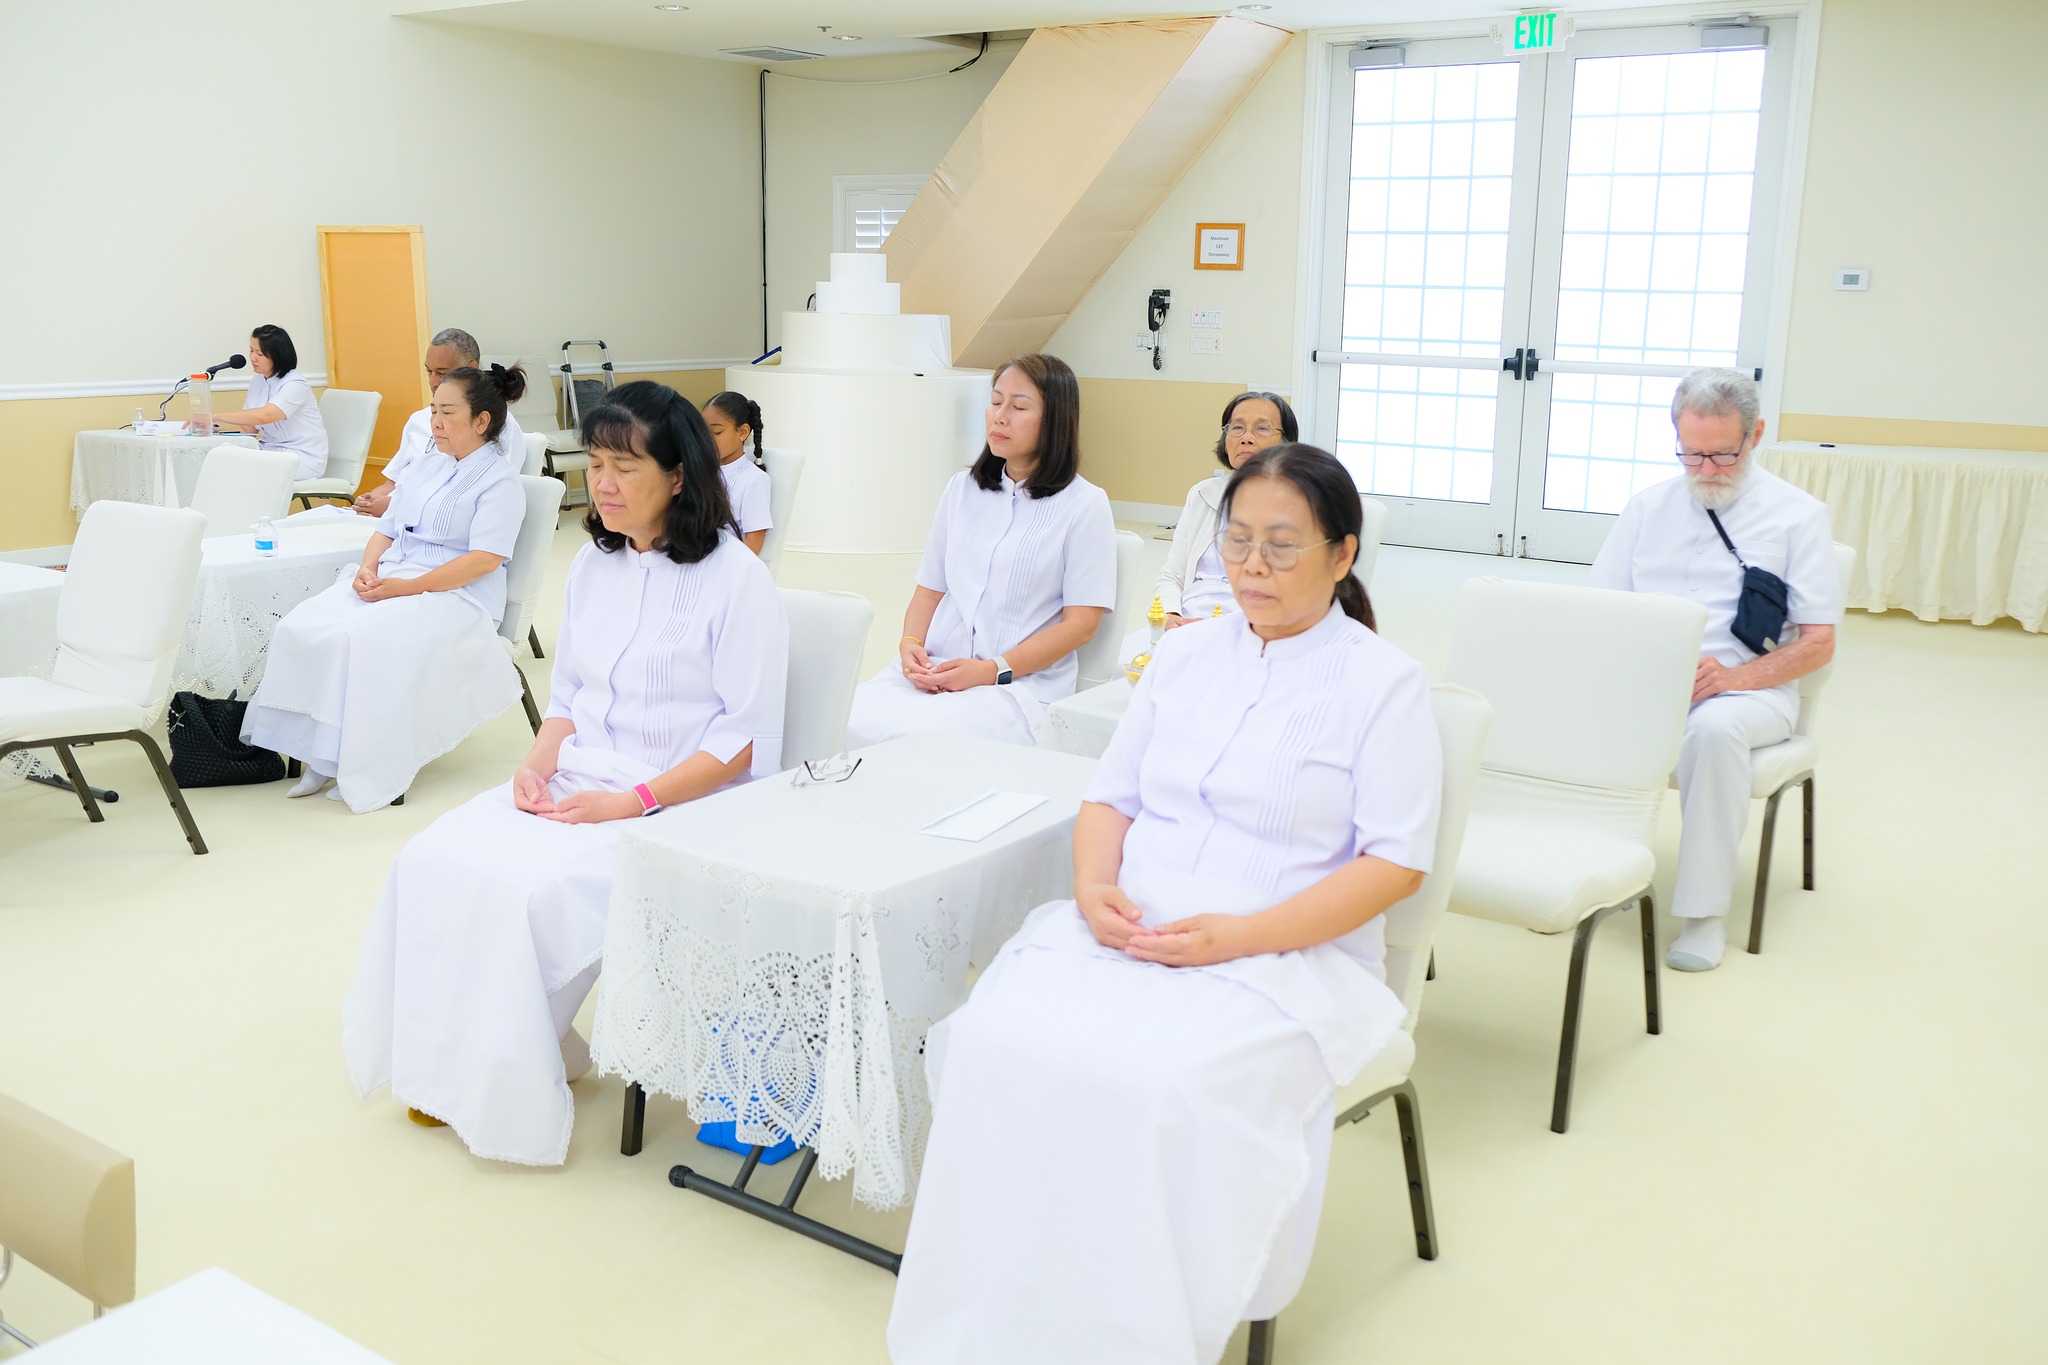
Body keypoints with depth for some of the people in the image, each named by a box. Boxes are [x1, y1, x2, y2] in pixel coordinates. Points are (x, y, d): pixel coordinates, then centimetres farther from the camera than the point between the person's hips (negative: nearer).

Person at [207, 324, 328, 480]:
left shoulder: (295, 384, -15)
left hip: (302, 456, -7)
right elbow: (250, 427, 14)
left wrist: (216, 416, -30)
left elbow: (264, 416, -30)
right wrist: (214, 426, -4)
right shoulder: (257, 381, 12)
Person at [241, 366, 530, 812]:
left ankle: (365, 769, -21)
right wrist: (368, 567, -3)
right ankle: (320, 756, -14)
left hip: (454, 594, -8)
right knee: (303, 628, -16)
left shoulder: (500, 482, -5)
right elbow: (387, 528, 20)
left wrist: (407, 587, -21)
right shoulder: (425, 464, 20)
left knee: (369, 640, -33)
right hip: (387, 578, 8)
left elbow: (484, 559, -16)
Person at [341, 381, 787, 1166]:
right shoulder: (594, 564, 11)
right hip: (575, 780, 7)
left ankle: (510, 1091, -5)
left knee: (525, 888, -26)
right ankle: (450, 1065, -2)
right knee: (435, 860, -14)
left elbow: (746, 737, -13)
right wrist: (539, 761, -2)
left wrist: (631, 801, -20)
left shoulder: (735, 578, -11)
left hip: (677, 802, -7)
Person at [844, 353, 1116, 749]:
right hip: (933, 669, 5)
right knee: (853, 723, -25)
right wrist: (910, 644, -3)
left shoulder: (1084, 505, 0)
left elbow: (1081, 623, -4)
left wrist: (993, 670, -14)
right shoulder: (963, 487, 17)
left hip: (1022, 683, -4)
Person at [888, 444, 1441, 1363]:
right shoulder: (1185, 654, 15)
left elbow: (1396, 862, -7)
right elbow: (1110, 795, 17)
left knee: (1156, 1085, -33)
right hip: (1127, 930, 5)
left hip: (1288, 954, -4)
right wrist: (1094, 884, -7)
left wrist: (1241, 935, -17)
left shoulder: (1384, 683, 0)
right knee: (996, 1039, -23)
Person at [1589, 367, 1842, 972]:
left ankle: (1704, 910, -27)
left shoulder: (1798, 515, 4)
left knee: (1715, 727, -39)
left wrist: (1733, 677, -18)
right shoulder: (1648, 506, 14)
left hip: (1749, 689, -3)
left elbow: (1818, 643, 0)